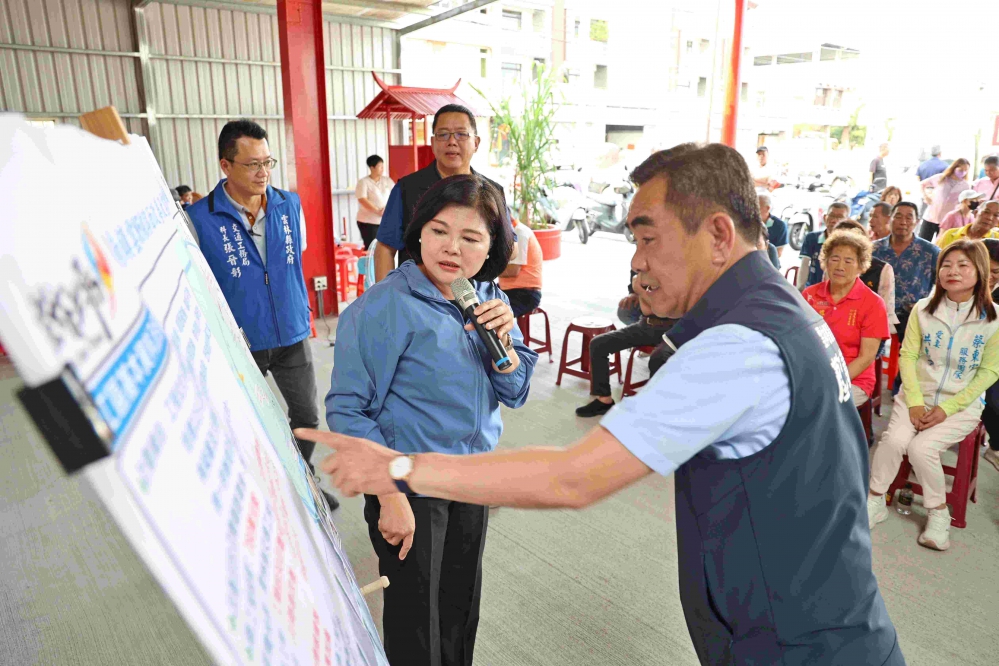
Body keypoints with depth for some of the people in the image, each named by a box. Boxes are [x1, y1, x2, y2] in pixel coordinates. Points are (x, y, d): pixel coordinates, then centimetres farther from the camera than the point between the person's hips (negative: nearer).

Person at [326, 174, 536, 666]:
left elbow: (515, 394, 2)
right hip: (411, 489, -6)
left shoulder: (488, 298, -1)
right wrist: (390, 496, -19)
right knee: (416, 621, 13)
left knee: (462, 605, 23)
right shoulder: (384, 307, -21)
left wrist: (502, 340, -17)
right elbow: (346, 409, -18)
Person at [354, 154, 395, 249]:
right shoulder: (363, 182, -6)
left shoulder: (387, 180, 9)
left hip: (386, 221, 5)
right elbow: (362, 200, -16)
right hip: (368, 222, -4)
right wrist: (378, 211, -23)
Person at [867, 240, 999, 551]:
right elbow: (907, 356, -2)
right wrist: (914, 402, -13)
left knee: (921, 447, -24)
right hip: (917, 395, 2)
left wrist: (947, 409, -14)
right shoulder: (923, 309, -2)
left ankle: (938, 513, 0)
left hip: (961, 405, -2)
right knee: (894, 440, -24)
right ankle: (875, 502, -4)